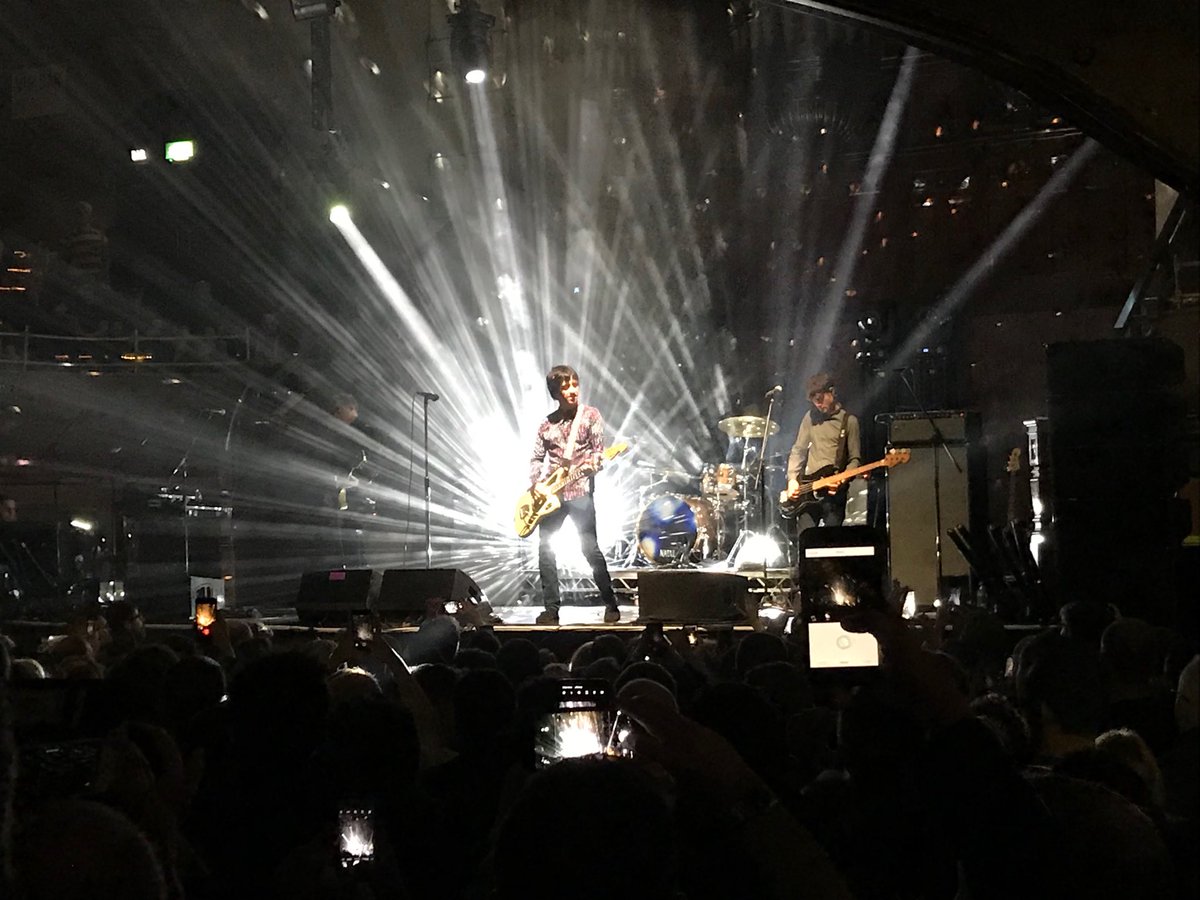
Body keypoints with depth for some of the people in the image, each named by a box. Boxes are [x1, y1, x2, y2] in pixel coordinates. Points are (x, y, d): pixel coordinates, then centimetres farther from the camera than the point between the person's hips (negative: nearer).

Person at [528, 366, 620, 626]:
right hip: (550, 494, 4)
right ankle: (551, 609, 8)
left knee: (590, 548, -9)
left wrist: (594, 461, -25)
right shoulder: (547, 424, 12)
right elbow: (537, 458, 15)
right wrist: (536, 483, -1)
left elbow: (599, 449, -3)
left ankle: (611, 605, 2)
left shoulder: (590, 415, 2)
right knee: (545, 549, 2)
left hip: (580, 491, -4)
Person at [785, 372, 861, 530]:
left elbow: (855, 459, 0)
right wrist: (792, 479, 0)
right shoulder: (811, 417, 12)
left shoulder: (849, 421, 2)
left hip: (834, 492, -3)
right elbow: (798, 450, 13)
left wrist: (842, 480, -18)